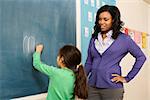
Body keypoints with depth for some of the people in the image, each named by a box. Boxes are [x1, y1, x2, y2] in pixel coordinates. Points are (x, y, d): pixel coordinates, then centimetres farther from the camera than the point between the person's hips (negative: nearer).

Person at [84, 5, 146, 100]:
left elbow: (141, 57, 2)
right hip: (92, 86, 4)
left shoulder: (123, 39, -2)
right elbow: (89, 62, 12)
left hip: (112, 88, -3)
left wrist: (127, 78, -1)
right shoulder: (94, 38, 10)